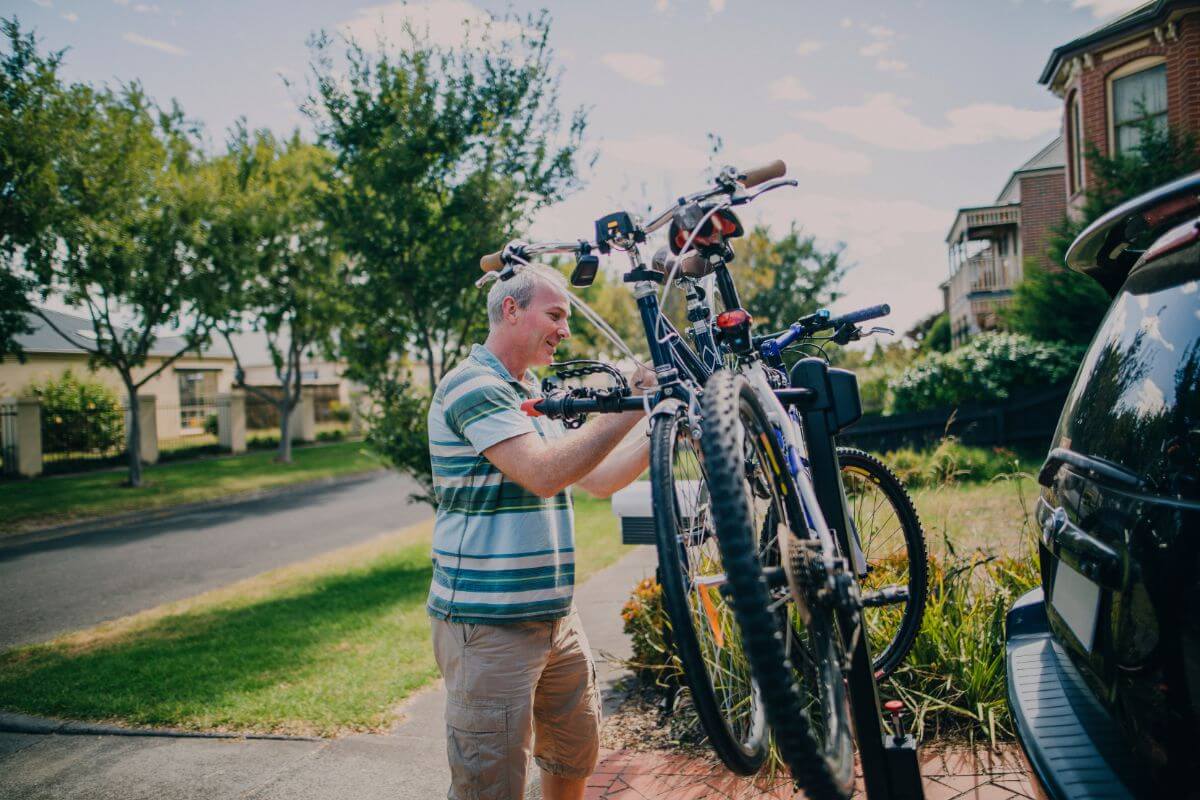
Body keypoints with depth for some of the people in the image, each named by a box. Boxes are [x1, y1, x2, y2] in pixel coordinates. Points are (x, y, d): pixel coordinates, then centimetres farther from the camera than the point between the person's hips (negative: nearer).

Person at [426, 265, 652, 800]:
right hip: (489, 626, -9)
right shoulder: (472, 386, -14)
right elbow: (545, 474, -26)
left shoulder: (535, 397, 17)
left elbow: (597, 479, 15)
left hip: (556, 617, 9)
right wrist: (632, 406, -22)